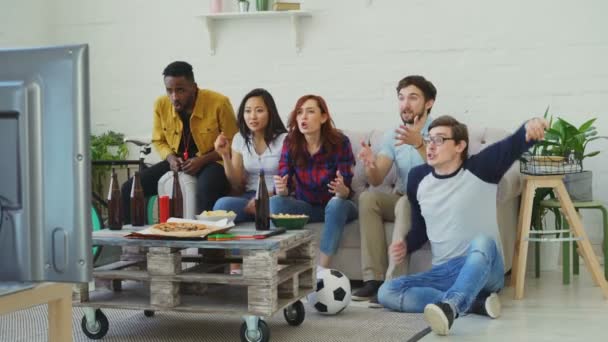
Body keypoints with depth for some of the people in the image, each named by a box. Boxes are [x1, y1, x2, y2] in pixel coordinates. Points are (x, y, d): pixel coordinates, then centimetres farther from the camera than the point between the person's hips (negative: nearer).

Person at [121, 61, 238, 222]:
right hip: (177, 162, 5)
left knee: (206, 189, -41)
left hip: (212, 162, -5)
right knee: (129, 189, -10)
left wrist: (203, 160, -21)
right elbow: (158, 141, 12)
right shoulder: (161, 105, -4)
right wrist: (170, 157, -10)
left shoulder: (219, 103, -17)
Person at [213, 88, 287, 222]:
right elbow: (237, 186, 9)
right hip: (248, 196, 4)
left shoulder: (283, 140, -4)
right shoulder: (240, 139, 10)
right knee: (222, 204, -33)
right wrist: (225, 156, -5)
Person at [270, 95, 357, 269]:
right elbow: (283, 187, -12)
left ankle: (322, 270, -33)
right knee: (275, 202, -24)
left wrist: (341, 190, -43)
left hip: (337, 206, -2)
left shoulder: (339, 142, -17)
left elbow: (347, 191, -19)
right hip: (306, 207, 3)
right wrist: (281, 189, -37)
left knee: (336, 203, -36)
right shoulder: (291, 142, -9)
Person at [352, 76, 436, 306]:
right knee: (368, 198, -22)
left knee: (406, 203, -35)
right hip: (401, 200, 5)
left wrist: (419, 144, -43)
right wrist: (370, 165, -28)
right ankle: (374, 278, -25)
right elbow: (377, 180, -4)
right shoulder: (393, 136, 5)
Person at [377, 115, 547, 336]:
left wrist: (530, 127, -47)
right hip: (443, 272, 5)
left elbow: (515, 144, -23)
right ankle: (474, 302, -27)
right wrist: (406, 246, -1)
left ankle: (449, 306, -63)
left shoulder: (480, 168, -7)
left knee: (483, 242, -39)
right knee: (386, 293, -19)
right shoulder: (418, 178, 7)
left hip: (484, 270, -5)